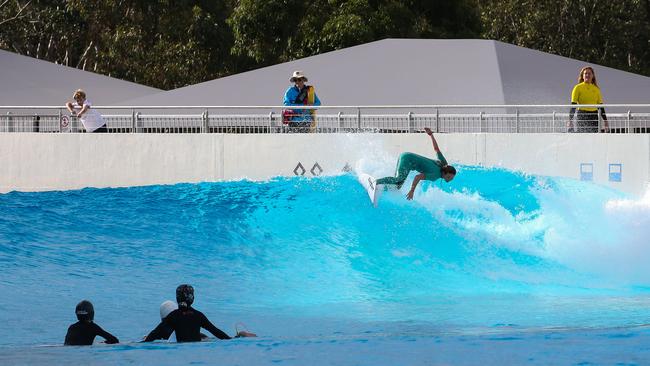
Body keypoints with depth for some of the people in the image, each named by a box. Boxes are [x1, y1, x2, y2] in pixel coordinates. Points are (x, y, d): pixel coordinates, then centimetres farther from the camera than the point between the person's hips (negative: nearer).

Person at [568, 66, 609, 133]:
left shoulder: (596, 89, 12)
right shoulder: (578, 88, 0)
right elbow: (573, 106, -5)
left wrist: (605, 121, 9)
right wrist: (570, 121, -13)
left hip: (594, 117, 4)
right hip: (582, 117, -4)